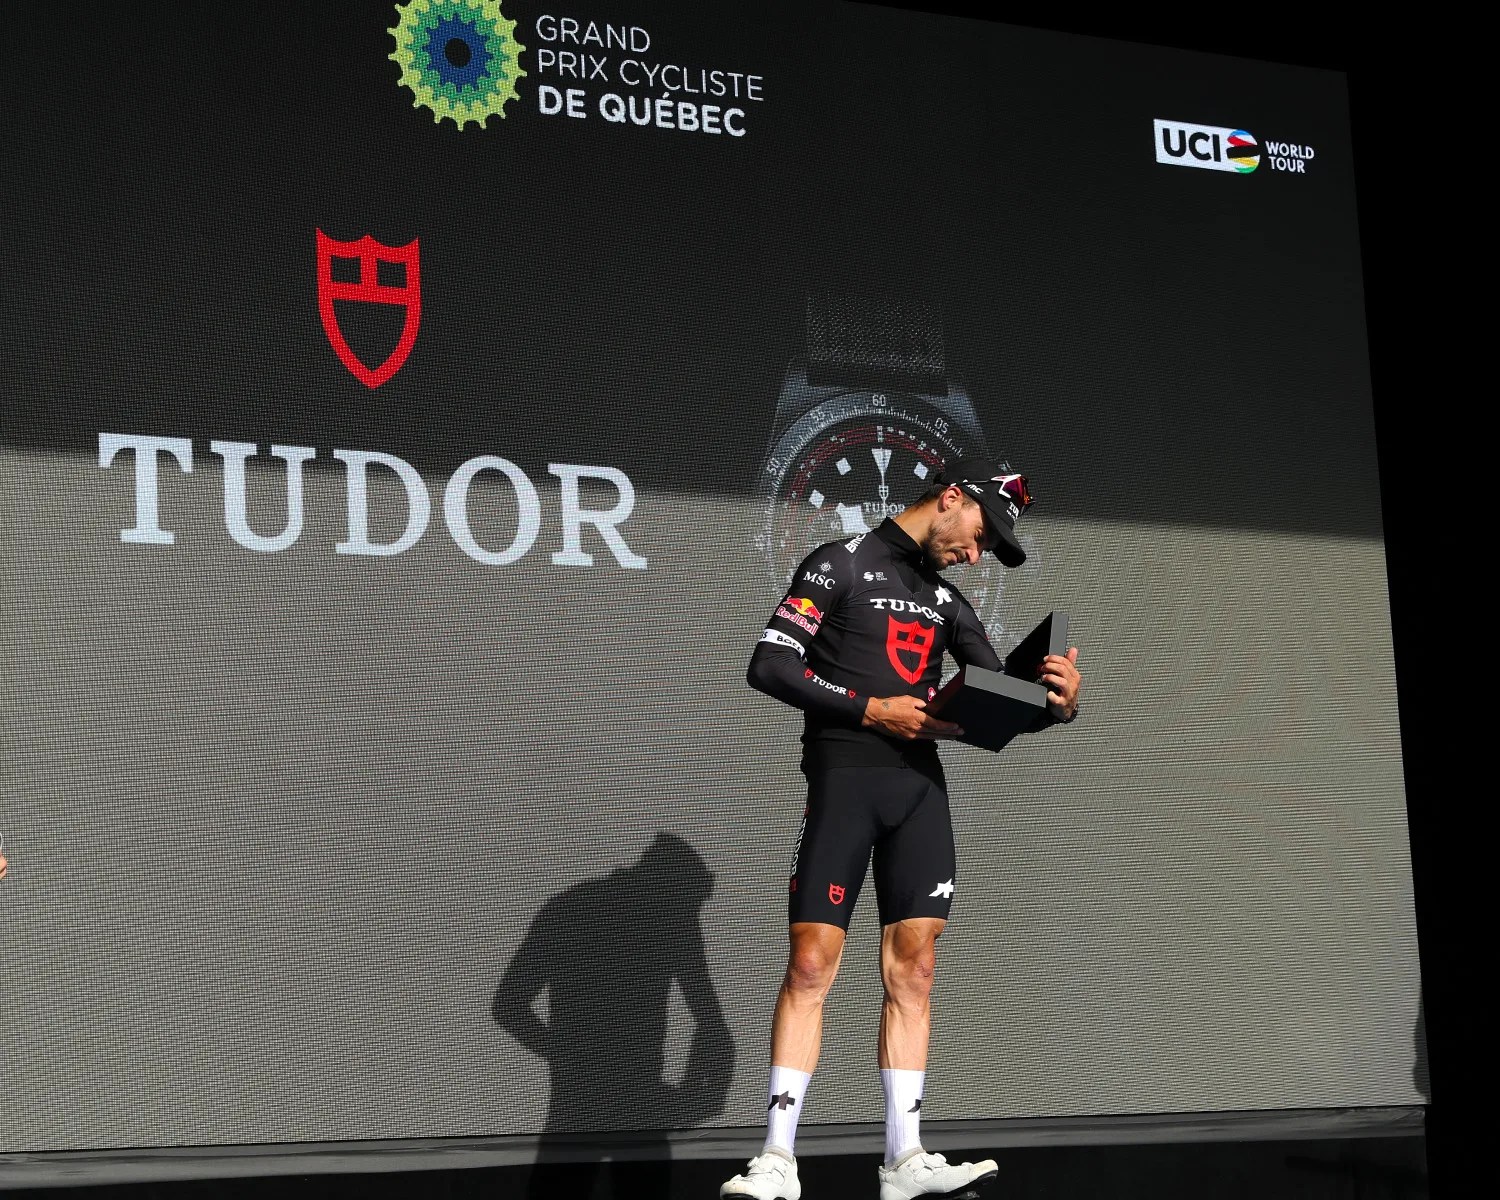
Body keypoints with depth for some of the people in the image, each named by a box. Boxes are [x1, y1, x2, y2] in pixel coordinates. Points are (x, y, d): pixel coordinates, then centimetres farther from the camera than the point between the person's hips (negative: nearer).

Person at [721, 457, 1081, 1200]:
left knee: (911, 971, 2)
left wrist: (1056, 704, -5)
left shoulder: (946, 600, 19)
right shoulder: (841, 564, 2)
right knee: (811, 965, -8)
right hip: (844, 776, -6)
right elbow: (768, 666, -7)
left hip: (921, 784, 6)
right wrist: (870, 709, -12)